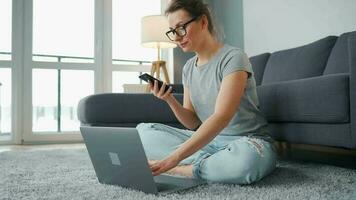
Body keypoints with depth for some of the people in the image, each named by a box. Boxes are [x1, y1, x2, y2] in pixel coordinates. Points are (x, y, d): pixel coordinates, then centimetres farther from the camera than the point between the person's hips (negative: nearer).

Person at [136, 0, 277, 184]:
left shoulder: (233, 58, -14)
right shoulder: (188, 67, 8)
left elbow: (222, 117, -27)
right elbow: (193, 123, 7)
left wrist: (173, 159, -35)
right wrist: (170, 100, -13)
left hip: (247, 142, -6)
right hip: (206, 140, 6)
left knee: (245, 158, -42)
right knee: (143, 130, -4)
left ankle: (175, 170, -17)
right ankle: (216, 163, -15)